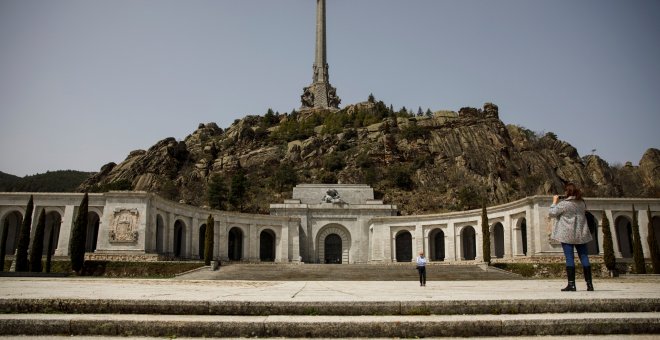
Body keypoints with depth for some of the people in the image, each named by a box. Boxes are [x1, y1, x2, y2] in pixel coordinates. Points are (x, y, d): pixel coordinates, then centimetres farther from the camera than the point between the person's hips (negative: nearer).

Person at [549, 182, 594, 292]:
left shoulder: (564, 204, -13)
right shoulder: (582, 203, 6)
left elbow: (552, 213, -7)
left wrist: (554, 201, 6)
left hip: (568, 234, -5)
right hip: (581, 234, 5)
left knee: (569, 259, -4)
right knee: (584, 257, 8)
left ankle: (571, 284, -5)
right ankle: (589, 284, 10)